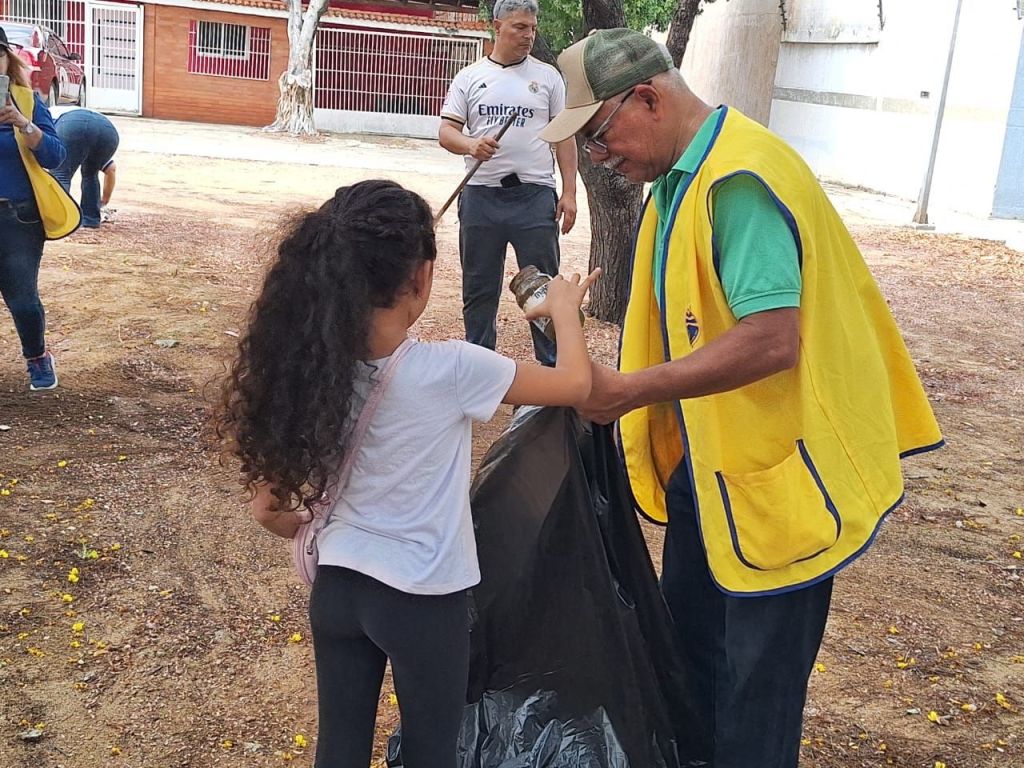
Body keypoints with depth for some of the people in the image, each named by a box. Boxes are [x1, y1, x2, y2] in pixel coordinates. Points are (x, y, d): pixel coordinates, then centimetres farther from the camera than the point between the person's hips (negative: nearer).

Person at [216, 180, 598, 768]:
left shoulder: (305, 368, -10)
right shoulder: (447, 370, -22)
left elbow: (271, 509, -3)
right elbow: (577, 385, -10)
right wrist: (564, 309, 8)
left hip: (335, 587, 4)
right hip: (424, 601, -4)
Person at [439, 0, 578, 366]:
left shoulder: (547, 76, 7)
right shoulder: (469, 77, 7)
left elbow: (564, 137, 6)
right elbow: (446, 131, 3)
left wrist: (569, 193, -2)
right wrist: (471, 144, -20)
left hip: (534, 197, -1)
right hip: (480, 197, 1)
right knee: (479, 288, 10)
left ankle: (552, 365, 12)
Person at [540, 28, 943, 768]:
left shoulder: (739, 178, -24)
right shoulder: (682, 174, 7)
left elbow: (770, 340, -32)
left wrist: (630, 390, -26)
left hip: (774, 468, -10)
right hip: (710, 457, 10)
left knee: (757, 668, 6)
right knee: (689, 629, 24)